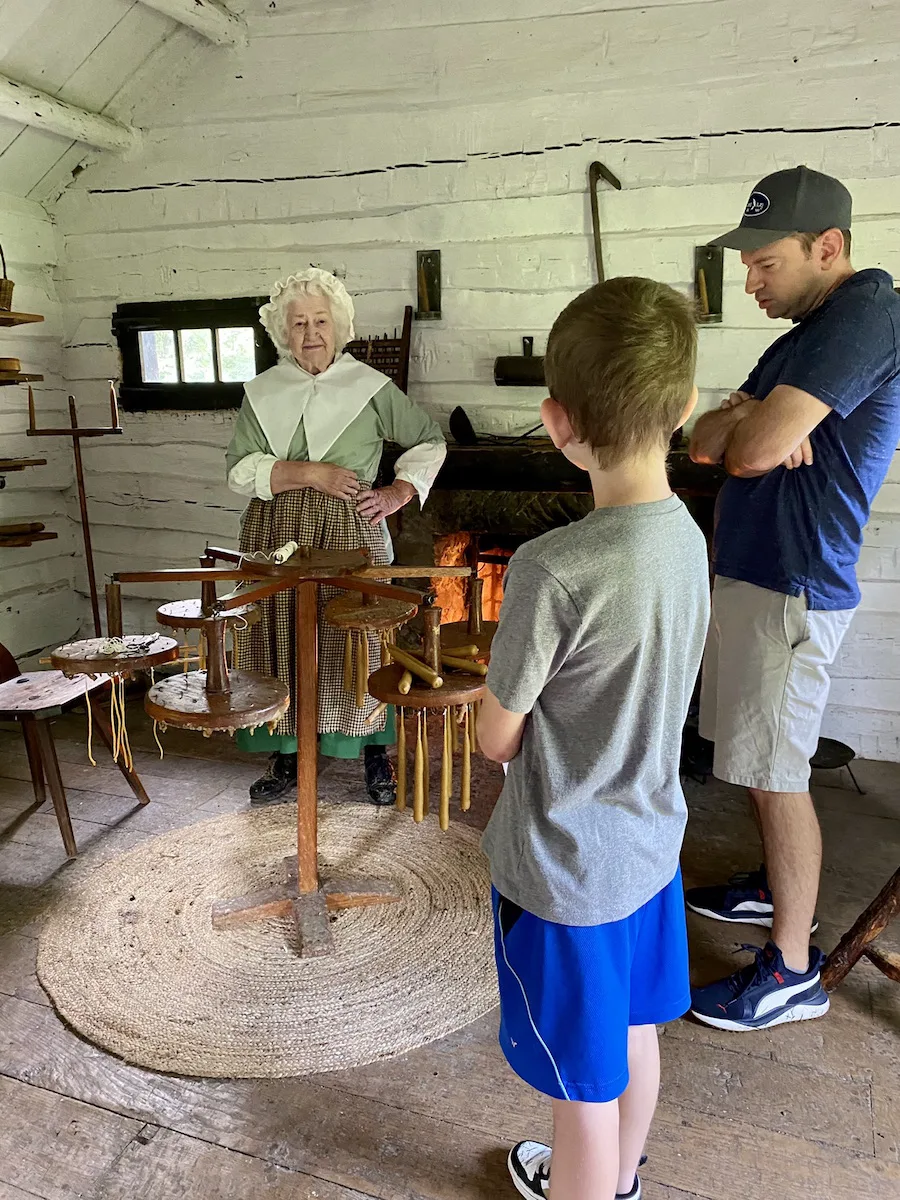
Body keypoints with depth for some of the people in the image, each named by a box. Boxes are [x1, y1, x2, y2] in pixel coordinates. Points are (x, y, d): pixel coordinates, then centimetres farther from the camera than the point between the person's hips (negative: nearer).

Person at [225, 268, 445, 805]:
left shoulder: (370, 386, 2)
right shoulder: (262, 392, 8)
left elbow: (430, 440, 10)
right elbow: (240, 469, -3)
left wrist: (398, 492, -3)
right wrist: (311, 472, -14)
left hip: (351, 532, -2)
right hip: (278, 534, 3)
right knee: (282, 641, 6)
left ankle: (377, 756, 19)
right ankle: (288, 757, 22)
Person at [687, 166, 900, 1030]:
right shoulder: (807, 333, 16)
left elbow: (753, 450, -25)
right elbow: (704, 440, 9)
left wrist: (744, 433, -2)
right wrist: (745, 427, -12)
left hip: (792, 587, -10)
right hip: (750, 572, 10)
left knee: (776, 773, -2)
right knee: (757, 759, 19)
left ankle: (792, 971, 13)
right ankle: (779, 885, 39)